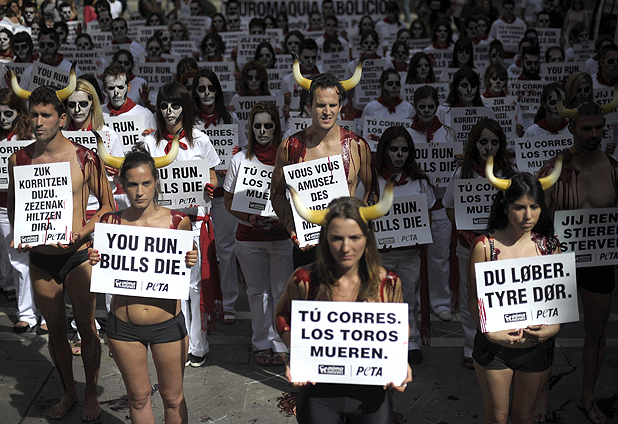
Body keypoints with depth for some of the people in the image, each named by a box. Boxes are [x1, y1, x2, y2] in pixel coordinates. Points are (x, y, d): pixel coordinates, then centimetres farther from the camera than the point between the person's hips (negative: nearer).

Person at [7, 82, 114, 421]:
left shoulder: (84, 158, -9)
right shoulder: (19, 158, 0)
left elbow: (107, 205, -1)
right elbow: (14, 203, 14)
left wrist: (83, 231, -16)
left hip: (76, 255, -3)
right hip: (40, 257, 3)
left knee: (86, 327, 7)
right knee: (55, 328, 15)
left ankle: (91, 394, 27)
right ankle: (69, 392, 34)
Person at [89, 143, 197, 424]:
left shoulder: (178, 221, -8)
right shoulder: (110, 222, -5)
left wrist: (190, 264, -18)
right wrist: (95, 261, -16)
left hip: (168, 324, -1)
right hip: (123, 327, 1)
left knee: (172, 398, 14)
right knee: (138, 397, 17)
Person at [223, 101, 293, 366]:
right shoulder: (240, 160, 5)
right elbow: (229, 201, 7)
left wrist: (279, 218, -14)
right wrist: (250, 218, -11)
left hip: (283, 234, -1)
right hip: (249, 237, 1)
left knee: (282, 291, 1)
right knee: (258, 291, 8)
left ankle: (282, 344, 14)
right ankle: (262, 344, 20)